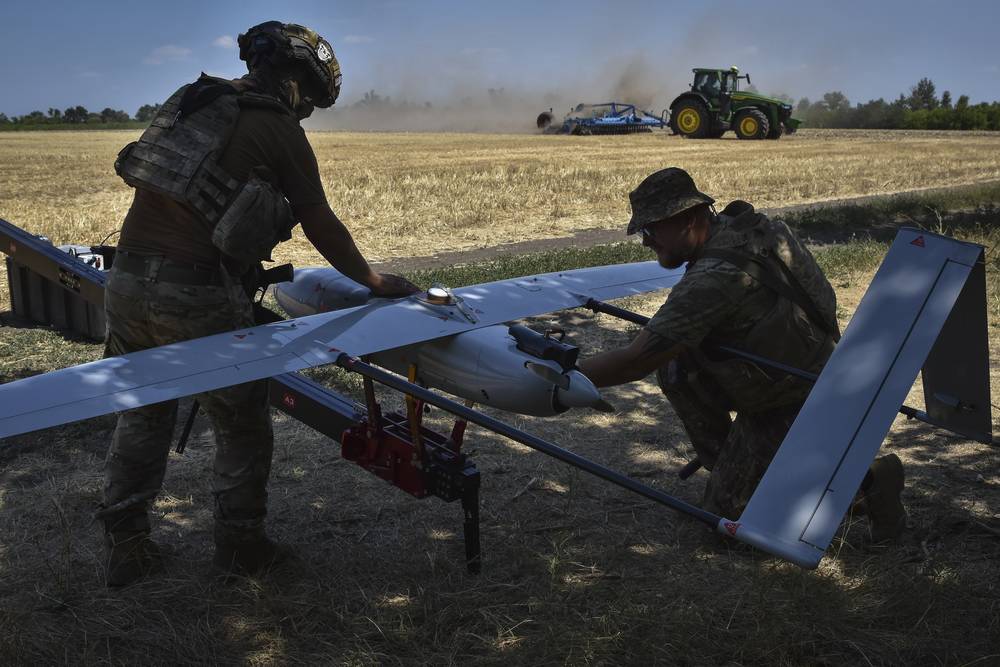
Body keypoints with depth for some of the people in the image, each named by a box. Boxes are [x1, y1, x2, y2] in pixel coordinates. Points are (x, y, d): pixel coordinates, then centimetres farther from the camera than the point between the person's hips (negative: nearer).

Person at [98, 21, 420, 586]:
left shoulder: (193, 101, 17)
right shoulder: (281, 131, -2)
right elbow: (321, 226, 3)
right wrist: (374, 280, 19)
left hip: (127, 280, 7)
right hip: (196, 297, -6)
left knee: (143, 415, 20)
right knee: (242, 424, 12)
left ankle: (127, 547, 27)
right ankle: (241, 545, 23)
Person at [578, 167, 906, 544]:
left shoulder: (714, 277, -31)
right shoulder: (737, 225, -3)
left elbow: (636, 360, -32)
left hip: (794, 409, -9)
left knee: (726, 513, 2)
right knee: (674, 366, 3)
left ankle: (864, 482, 3)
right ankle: (726, 466, 15)